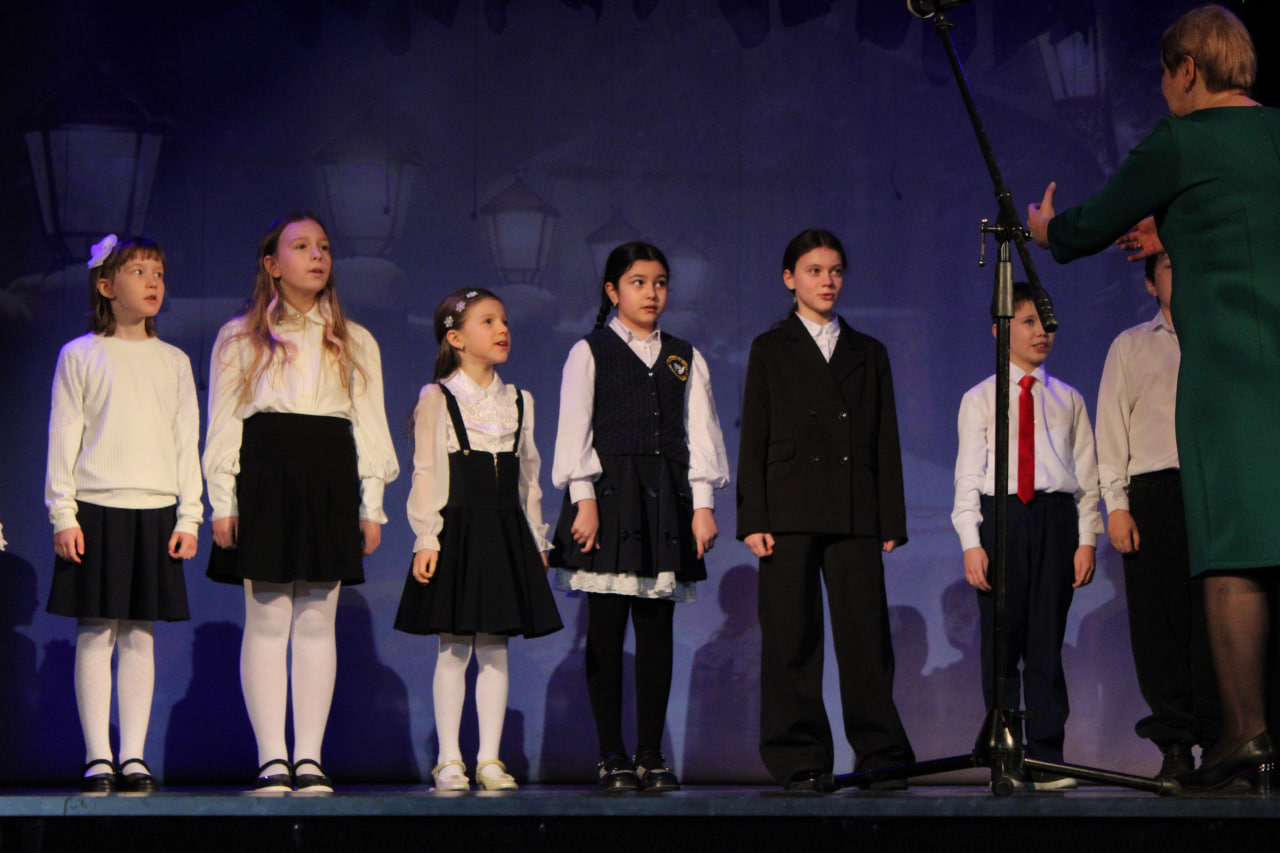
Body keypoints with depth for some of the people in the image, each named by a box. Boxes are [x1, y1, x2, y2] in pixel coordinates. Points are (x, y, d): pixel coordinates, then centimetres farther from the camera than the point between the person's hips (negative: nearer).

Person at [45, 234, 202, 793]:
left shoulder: (173, 361, 13)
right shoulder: (80, 356, 4)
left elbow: (187, 443, 12)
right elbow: (63, 438, 1)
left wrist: (188, 516, 4)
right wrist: (62, 515, -6)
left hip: (156, 511, 3)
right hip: (95, 508, -3)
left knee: (140, 634, 2)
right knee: (96, 632, -4)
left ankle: (133, 756, 5)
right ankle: (98, 757, 0)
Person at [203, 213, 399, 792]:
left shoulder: (354, 343, 17)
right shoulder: (239, 339, 10)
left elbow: (370, 425, 14)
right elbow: (223, 425, 6)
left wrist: (372, 504, 6)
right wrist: (222, 503, -3)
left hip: (331, 479, 2)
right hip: (265, 477, -2)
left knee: (318, 622, 0)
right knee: (267, 621, -5)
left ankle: (310, 758, 2)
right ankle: (271, 759, -4)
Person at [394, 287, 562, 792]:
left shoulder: (517, 403, 14)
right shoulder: (437, 399, 1)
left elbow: (528, 475, 16)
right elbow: (426, 472, -4)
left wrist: (537, 539, 13)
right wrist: (425, 538, -11)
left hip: (506, 533, 4)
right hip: (457, 530, -4)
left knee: (495, 648, 3)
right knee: (454, 648, -3)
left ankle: (490, 759, 6)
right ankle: (449, 760, 2)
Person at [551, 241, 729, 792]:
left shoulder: (686, 359, 15)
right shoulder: (590, 353, 7)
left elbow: (701, 433, 10)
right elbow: (574, 431, 1)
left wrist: (703, 504, 0)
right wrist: (584, 499, -10)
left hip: (666, 497, 3)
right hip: (608, 493, -3)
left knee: (657, 630, 1)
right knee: (606, 629, -5)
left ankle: (651, 756, 4)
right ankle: (612, 756, -1)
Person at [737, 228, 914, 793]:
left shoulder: (869, 354, 17)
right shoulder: (771, 350, 11)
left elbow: (886, 444, 13)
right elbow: (753, 440, 5)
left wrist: (891, 522, 4)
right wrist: (753, 520, -5)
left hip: (855, 516, 1)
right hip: (789, 513, -1)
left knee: (866, 637, -4)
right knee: (792, 640, -2)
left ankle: (881, 757, 2)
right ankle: (799, 762, 3)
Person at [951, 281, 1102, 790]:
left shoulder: (1068, 400, 14)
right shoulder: (979, 400, 9)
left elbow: (1087, 475, 10)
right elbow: (967, 475, 4)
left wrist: (1087, 538, -1)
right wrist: (971, 542, -6)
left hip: (1055, 518, 1)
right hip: (1000, 515, -1)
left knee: (1047, 642, 0)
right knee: (1001, 641, 0)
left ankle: (1047, 757, 3)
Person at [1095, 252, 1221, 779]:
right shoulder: (1131, 346, 17)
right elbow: (1112, 431, 11)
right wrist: (1116, 504, -1)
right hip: (1154, 493, 0)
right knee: (1159, 621, -5)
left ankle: (1219, 741, -5)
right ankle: (1175, 746, -3)